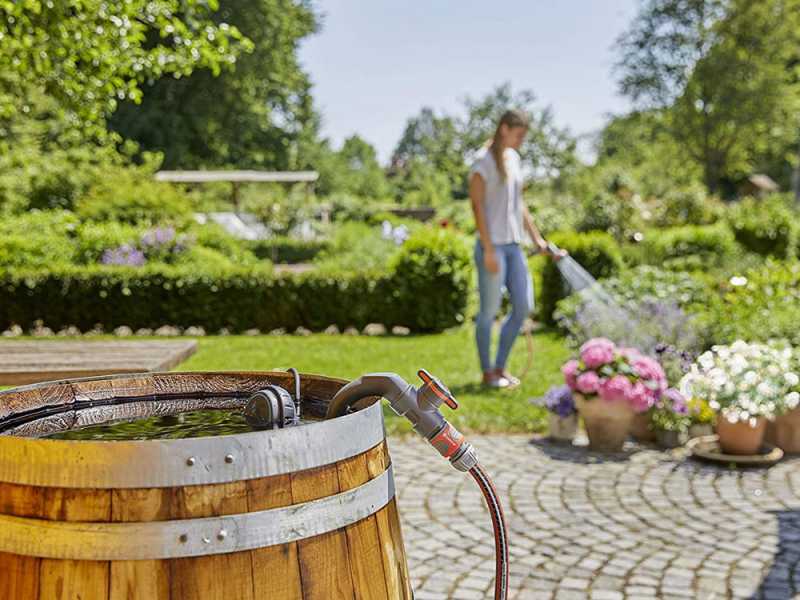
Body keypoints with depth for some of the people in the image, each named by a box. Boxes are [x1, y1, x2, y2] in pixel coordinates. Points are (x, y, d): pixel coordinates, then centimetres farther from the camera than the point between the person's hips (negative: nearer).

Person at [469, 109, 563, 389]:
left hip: (514, 245, 8)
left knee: (524, 306, 7)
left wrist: (537, 238, 20)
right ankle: (487, 372, 12)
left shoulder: (513, 158, 15)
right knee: (489, 310, -1)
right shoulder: (484, 161, -9)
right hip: (493, 246, -8)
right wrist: (488, 250, -17)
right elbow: (477, 206, -13)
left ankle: (500, 367, 18)